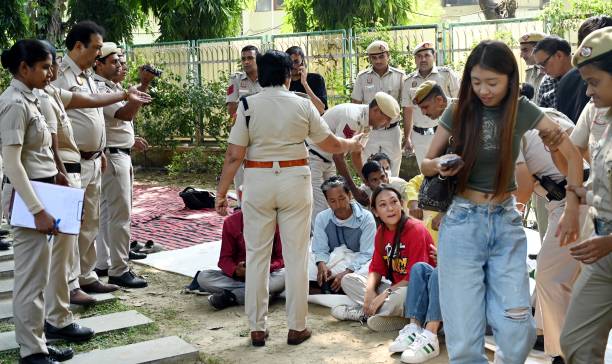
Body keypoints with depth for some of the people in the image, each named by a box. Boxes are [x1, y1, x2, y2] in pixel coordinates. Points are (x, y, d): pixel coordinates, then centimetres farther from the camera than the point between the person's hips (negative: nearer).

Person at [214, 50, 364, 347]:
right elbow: (331, 145, 8)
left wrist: (221, 192, 1)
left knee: (257, 255, 9)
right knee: (296, 255, 8)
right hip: (295, 180, 0)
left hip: (258, 181, 0)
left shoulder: (248, 105, -4)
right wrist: (352, 144, 28)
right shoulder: (302, 105, -1)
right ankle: (297, 327, 14)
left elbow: (234, 156, -7)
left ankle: (257, 328, 14)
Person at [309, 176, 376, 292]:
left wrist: (347, 273, -30)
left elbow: (366, 254, -15)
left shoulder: (366, 218, -11)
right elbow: (320, 250, -2)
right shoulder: (322, 218, -2)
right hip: (332, 260, 3)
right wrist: (321, 264, -26)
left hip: (357, 263, -2)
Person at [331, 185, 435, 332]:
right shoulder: (381, 232, 5)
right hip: (394, 286, 7)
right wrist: (369, 291, -15)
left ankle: (362, 312, -16)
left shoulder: (415, 230, -17)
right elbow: (376, 269, 5)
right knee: (348, 280, 2)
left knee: (403, 294, -41)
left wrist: (385, 294, -22)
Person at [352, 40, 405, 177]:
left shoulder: (399, 76, -1)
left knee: (392, 176, 6)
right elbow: (355, 105, 5)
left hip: (392, 131, 0)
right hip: (369, 131, 0)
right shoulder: (362, 77, 1)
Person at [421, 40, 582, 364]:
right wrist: (439, 165, -18)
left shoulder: (522, 111, -2)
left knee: (518, 330, -2)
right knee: (464, 334, -2)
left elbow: (572, 155, 2)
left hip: (506, 223, 1)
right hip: (462, 223, -1)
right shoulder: (458, 111, -4)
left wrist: (572, 210, -4)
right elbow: (425, 164, 5)